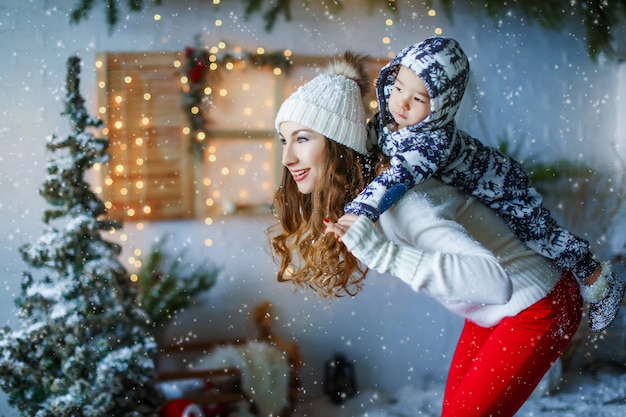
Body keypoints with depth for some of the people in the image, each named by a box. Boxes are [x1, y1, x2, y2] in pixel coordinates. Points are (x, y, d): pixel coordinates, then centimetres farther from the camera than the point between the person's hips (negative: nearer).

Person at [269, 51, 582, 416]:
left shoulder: (397, 202, -32)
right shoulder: (357, 191, -5)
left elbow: (495, 280, -44)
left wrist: (383, 252, -47)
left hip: (540, 307, -8)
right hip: (492, 310, 8)